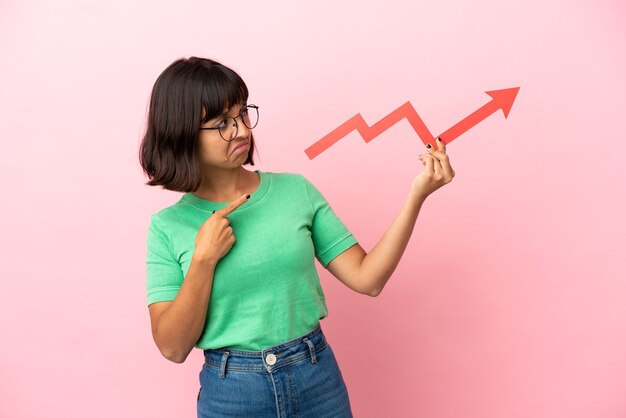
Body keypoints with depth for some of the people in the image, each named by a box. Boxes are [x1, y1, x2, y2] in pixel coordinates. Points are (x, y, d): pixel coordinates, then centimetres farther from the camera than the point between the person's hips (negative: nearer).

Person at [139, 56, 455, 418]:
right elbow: (173, 347, -8)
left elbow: (366, 277, -5)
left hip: (318, 378, 2)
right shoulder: (168, 226, -6)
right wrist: (204, 258, -19)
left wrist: (417, 195, -13)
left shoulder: (297, 190, -4)